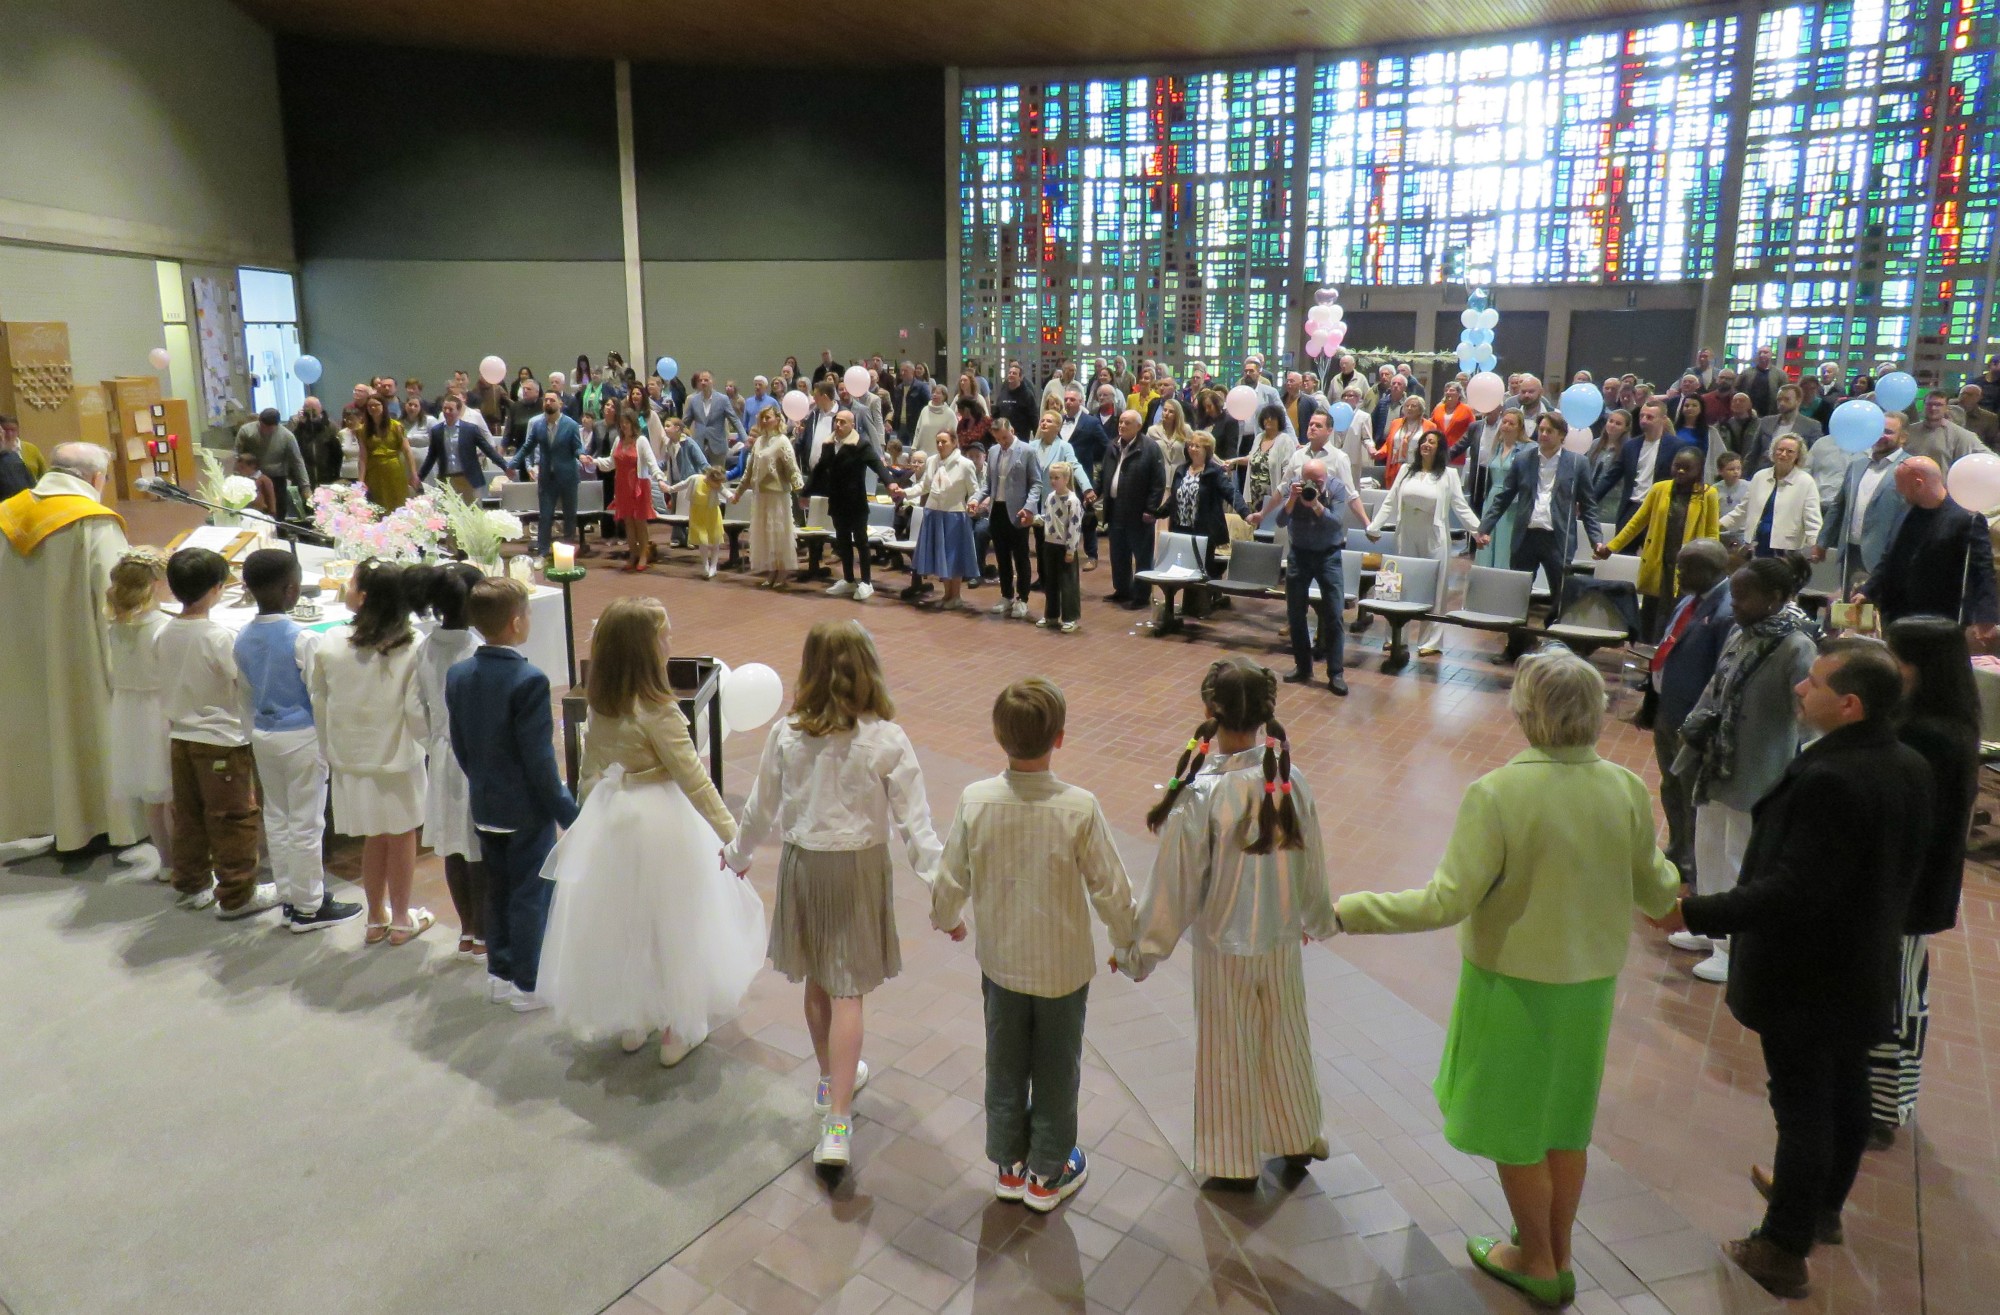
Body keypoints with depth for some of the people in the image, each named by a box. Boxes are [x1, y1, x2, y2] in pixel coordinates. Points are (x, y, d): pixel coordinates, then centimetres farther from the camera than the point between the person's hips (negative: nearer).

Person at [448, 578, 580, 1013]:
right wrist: (568, 812, -13)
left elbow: (459, 745, 7)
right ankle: (527, 985, 16)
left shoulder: (458, 676, -1)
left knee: (497, 889, 20)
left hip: (483, 806, 7)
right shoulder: (529, 680, -23)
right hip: (526, 809, -7)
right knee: (530, 895, 6)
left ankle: (499, 973, 32)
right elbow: (539, 759, -22)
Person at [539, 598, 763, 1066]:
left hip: (607, 816, 7)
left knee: (617, 920, 19)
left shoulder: (600, 705, -2)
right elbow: (694, 780, -20)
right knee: (669, 922, 10)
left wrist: (590, 812, 23)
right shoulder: (658, 712, -22)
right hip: (660, 821, -7)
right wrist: (730, 835, -15)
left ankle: (629, 1024, 36)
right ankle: (677, 1030, 25)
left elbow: (590, 768, 9)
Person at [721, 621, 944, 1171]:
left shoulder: (786, 735, -9)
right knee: (848, 991, 4)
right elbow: (914, 821, -15)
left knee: (816, 983, 20)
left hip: (801, 864, 3)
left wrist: (738, 853, 21)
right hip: (859, 868, -3)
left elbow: (762, 807, 3)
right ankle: (837, 1123, 1)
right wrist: (939, 886, -9)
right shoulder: (887, 740, -16)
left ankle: (832, 1078, 41)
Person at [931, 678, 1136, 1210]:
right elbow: (1111, 890, -16)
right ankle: (1047, 1174, 37)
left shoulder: (974, 801, -20)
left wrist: (946, 919, 15)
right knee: (1057, 1071, 20)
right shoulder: (1079, 808, -26)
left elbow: (950, 881, -8)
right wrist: (1128, 938, 4)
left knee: (1005, 1067, 23)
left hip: (999, 962, 2)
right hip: (1064, 967, -2)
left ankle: (1008, 1165, 40)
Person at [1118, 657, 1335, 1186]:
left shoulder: (1200, 795, -27)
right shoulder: (1290, 782, -13)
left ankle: (1234, 1163, 33)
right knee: (1286, 1039, 24)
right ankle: (1298, 1139, 45)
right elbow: (1311, 863, 1)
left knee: (1228, 1053, 15)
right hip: (1282, 941, 4)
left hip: (1223, 948, -4)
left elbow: (1174, 884, -19)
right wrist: (1317, 918, 21)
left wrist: (1136, 950, -6)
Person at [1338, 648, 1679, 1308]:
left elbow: (1447, 901, -26)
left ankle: (1537, 1262, 36)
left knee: (1513, 1126, 17)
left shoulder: (1495, 794, -26)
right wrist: (1676, 879, 24)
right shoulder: (1627, 790, -11)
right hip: (1591, 981, 5)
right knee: (1565, 1120, 24)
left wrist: (1349, 910, -18)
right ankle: (1556, 1254, 42)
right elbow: (1654, 893, 0)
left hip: (1513, 982, -5)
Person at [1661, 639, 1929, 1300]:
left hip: (1804, 980, -8)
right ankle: (1823, 1206, 45)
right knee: (1845, 1093, 24)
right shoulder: (1909, 767, -2)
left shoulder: (1827, 779, -31)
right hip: (1864, 969, 9)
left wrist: (1697, 913, -27)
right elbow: (1898, 865, 9)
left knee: (1803, 1109, 4)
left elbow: (1792, 891, -32)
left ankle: (1783, 1252, 19)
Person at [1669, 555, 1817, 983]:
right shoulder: (1741, 635, 3)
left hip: (1753, 772, -8)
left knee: (1741, 863, 5)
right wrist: (1693, 731, 5)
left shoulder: (1795, 648, -19)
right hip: (1716, 763, 8)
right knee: (1708, 848, 19)